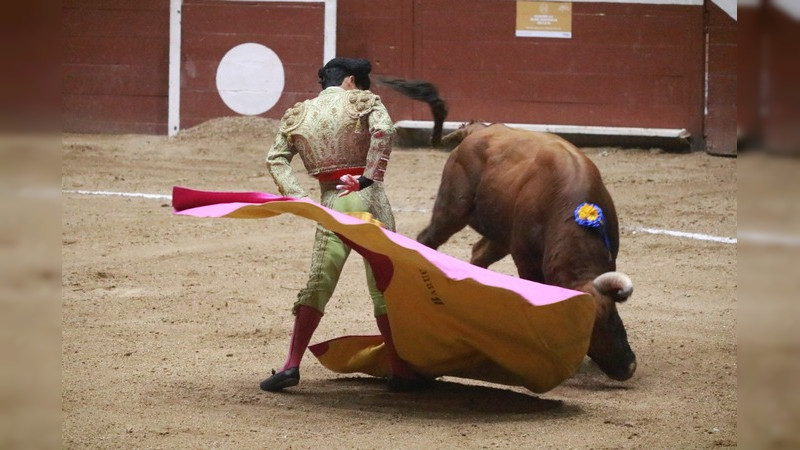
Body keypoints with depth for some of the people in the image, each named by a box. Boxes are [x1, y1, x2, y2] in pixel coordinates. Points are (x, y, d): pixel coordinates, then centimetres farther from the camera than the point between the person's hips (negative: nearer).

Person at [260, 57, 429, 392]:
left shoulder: (298, 115, 14)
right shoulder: (364, 101, 4)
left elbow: (276, 159, 5)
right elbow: (384, 131, -16)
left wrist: (296, 196, -2)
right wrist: (369, 177, -15)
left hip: (330, 202, 2)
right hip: (369, 198, -2)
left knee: (318, 283, 6)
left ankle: (291, 366, -1)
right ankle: (400, 370, 4)